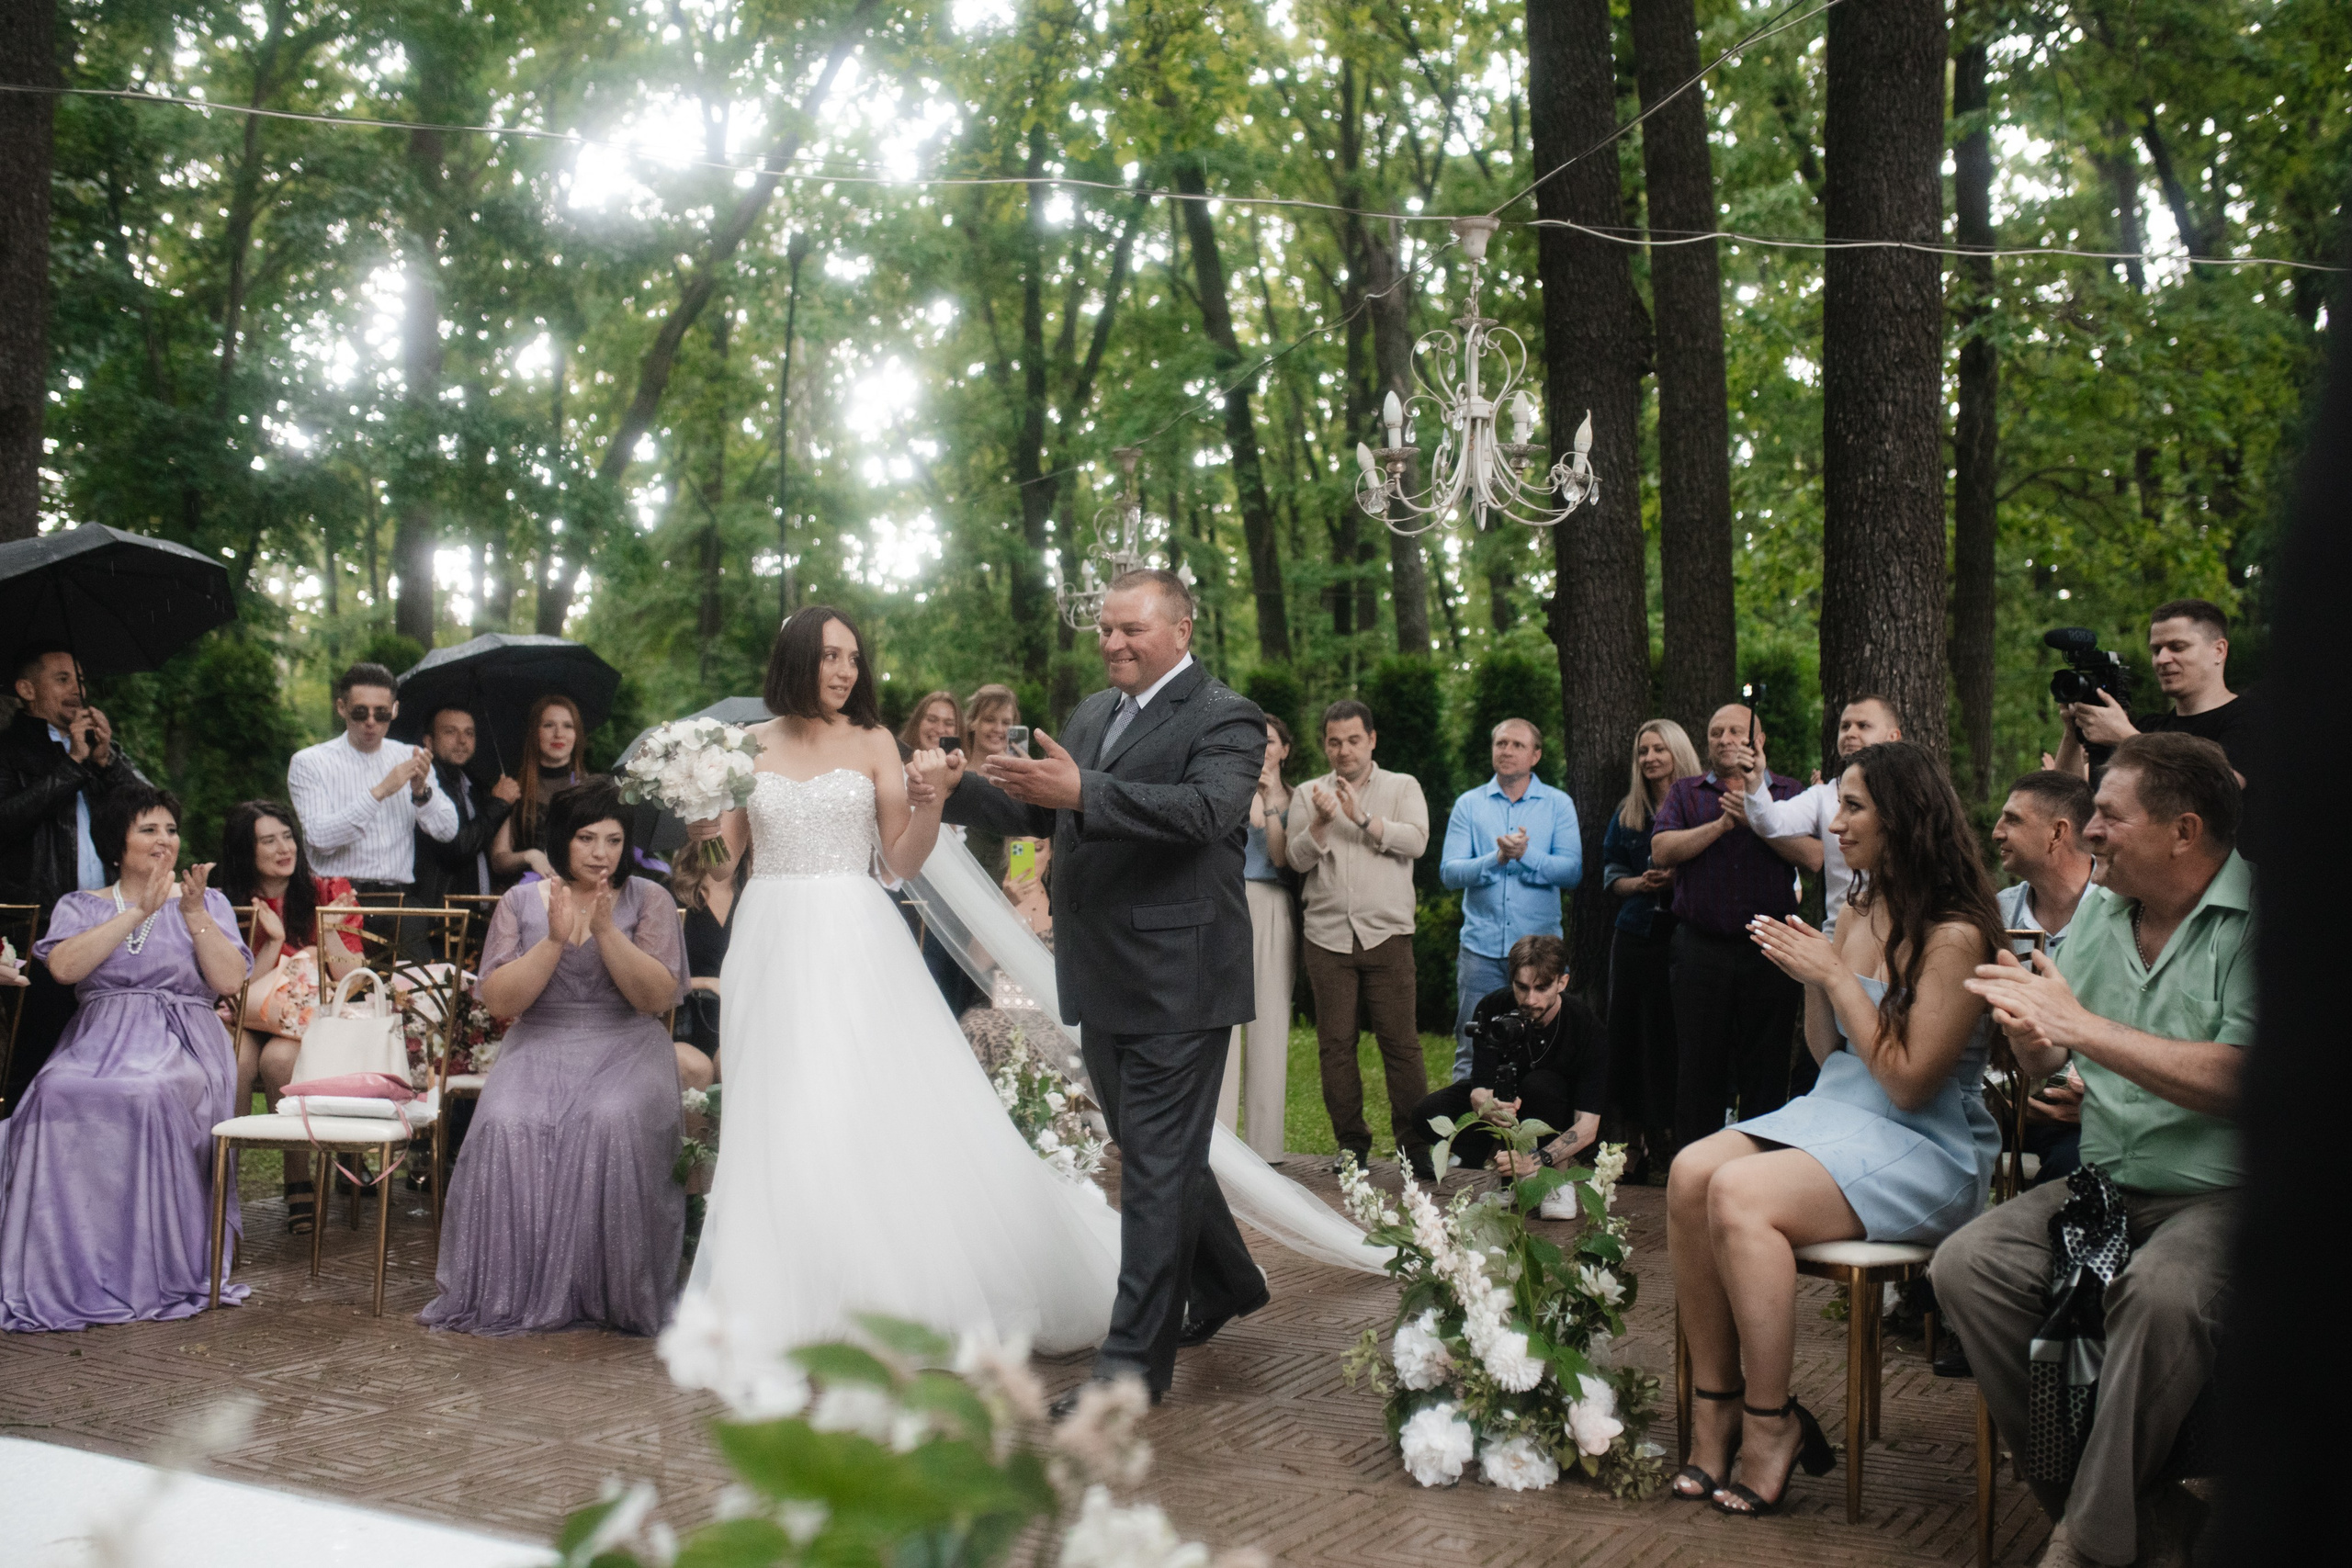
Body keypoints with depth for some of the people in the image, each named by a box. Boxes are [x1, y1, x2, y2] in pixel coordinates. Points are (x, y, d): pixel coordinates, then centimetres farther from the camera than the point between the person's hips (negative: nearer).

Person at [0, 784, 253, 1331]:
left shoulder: (207, 902, 17)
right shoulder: (80, 907, 19)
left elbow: (229, 982, 3)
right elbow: (64, 967, -4)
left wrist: (194, 914, -5)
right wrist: (139, 912, -6)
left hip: (181, 1043, -1)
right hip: (99, 1039, 1)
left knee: (149, 1095, -36)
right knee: (58, 1094, -34)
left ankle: (153, 1270, -27)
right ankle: (63, 1268, -26)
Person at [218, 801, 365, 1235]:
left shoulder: (328, 892, 2)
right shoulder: (234, 907, 5)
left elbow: (352, 980, -3)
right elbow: (242, 988, -1)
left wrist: (327, 931, -18)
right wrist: (274, 940, -14)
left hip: (316, 1020, -2)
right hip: (256, 1023, 2)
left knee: (278, 1057, -34)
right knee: (235, 1059, -32)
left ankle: (300, 1181, -22)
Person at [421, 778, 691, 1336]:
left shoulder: (648, 899, 4)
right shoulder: (521, 902, 8)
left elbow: (658, 996, -7)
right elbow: (500, 1001, -2)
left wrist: (605, 929, -17)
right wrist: (556, 941, -14)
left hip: (626, 1049, -1)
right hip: (539, 1048, 1)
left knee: (614, 1121, -34)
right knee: (508, 1127, -30)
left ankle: (619, 1292, -19)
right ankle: (516, 1291, -18)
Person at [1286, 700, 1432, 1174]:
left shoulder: (1403, 787, 10)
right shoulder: (1308, 794, 13)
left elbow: (1416, 840, -7)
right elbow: (1298, 860, 3)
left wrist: (1362, 818, -16)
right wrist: (1320, 822, -14)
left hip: (1386, 933, -2)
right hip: (1328, 935, 2)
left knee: (1401, 1041, -5)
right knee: (1335, 1044, 2)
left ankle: (1415, 1144, 2)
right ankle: (1352, 1144, 11)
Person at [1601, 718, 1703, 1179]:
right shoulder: (1627, 813, 14)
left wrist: (1676, 880, -16)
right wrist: (1640, 883, -5)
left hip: (1684, 937, -4)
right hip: (1636, 937, 4)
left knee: (1675, 1040, -5)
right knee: (1629, 1035, 2)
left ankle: (1669, 1147, 1)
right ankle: (1636, 1145, 8)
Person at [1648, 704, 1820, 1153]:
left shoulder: (1788, 792, 9)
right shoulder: (1686, 793, 12)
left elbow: (1814, 856, -7)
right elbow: (1662, 851, -5)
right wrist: (1722, 823, -10)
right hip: (1701, 945, 1)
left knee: (1767, 1066, 4)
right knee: (1699, 1065, 6)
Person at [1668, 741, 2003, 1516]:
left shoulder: (1955, 936, -14)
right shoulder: (1856, 915, 11)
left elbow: (1908, 1081, -17)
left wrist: (1834, 973, -15)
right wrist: (1808, 975, 1)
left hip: (1924, 1149, -7)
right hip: (1831, 1115, 8)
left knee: (1740, 1193, -30)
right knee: (1690, 1172, -20)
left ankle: (1771, 1426, -16)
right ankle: (1714, 1409, -15)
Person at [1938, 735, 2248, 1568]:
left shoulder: (2258, 918, -11)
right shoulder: (2099, 910, 11)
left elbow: (2239, 1080, -24)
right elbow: (2044, 1060, 15)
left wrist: (2080, 1024, -21)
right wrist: (2029, 1035, -11)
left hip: (2220, 1192, -7)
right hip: (2102, 1185, 7)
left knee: (2161, 1291, -37)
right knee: (1964, 1266, -15)